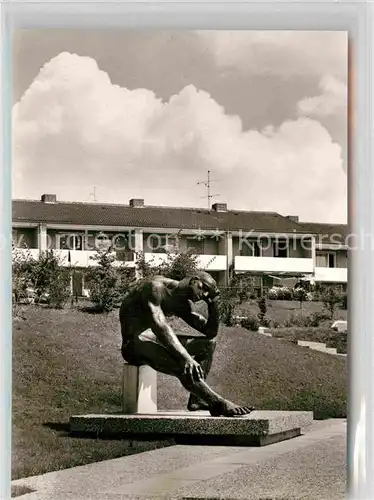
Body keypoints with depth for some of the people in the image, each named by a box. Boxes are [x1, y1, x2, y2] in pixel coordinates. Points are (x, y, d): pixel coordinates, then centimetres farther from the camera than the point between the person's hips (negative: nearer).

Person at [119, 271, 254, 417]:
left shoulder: (183, 304, 12)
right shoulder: (156, 287, -17)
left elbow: (210, 332, 14)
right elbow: (159, 325, -32)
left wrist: (213, 303, -1)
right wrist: (186, 357, -40)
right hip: (134, 344, -10)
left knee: (208, 343, 9)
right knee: (184, 367, -32)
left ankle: (196, 399, -3)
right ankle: (220, 404, -25)